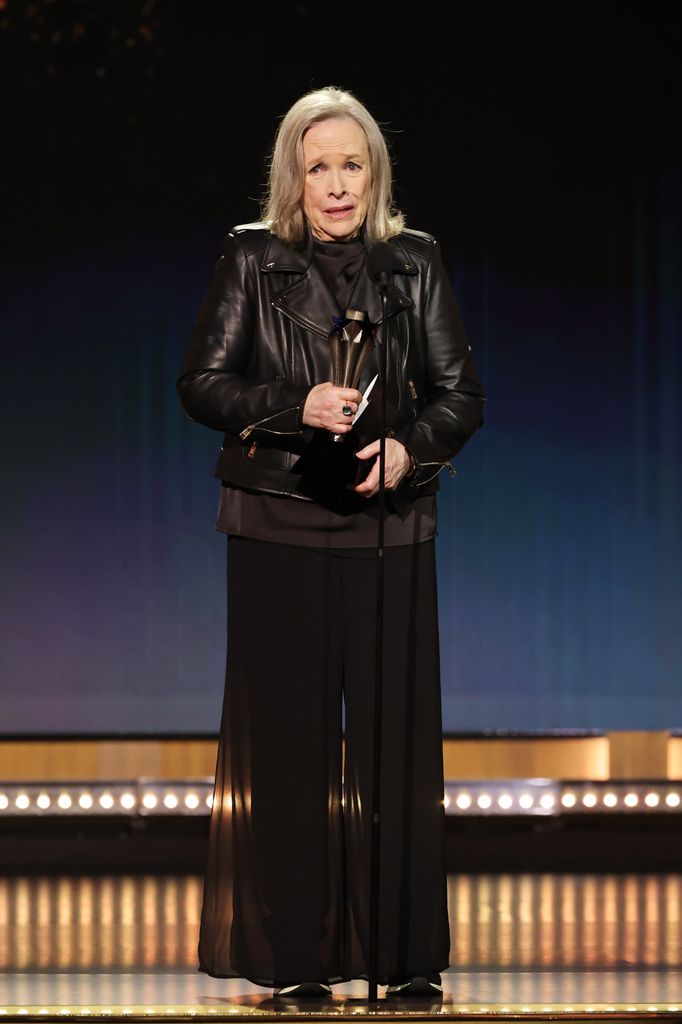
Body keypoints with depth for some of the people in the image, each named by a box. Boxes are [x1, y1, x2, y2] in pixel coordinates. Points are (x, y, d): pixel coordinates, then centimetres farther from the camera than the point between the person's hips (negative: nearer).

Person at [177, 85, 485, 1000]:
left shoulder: (415, 263, 6)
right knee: (286, 735, 0)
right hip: (277, 529, -1)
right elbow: (201, 382, 0)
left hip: (388, 527, 1)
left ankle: (401, 952, 7)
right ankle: (293, 955, 7)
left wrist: (408, 447, -14)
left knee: (393, 732, 0)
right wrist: (297, 405, -15)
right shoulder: (251, 259, 3)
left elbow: (462, 395, 6)